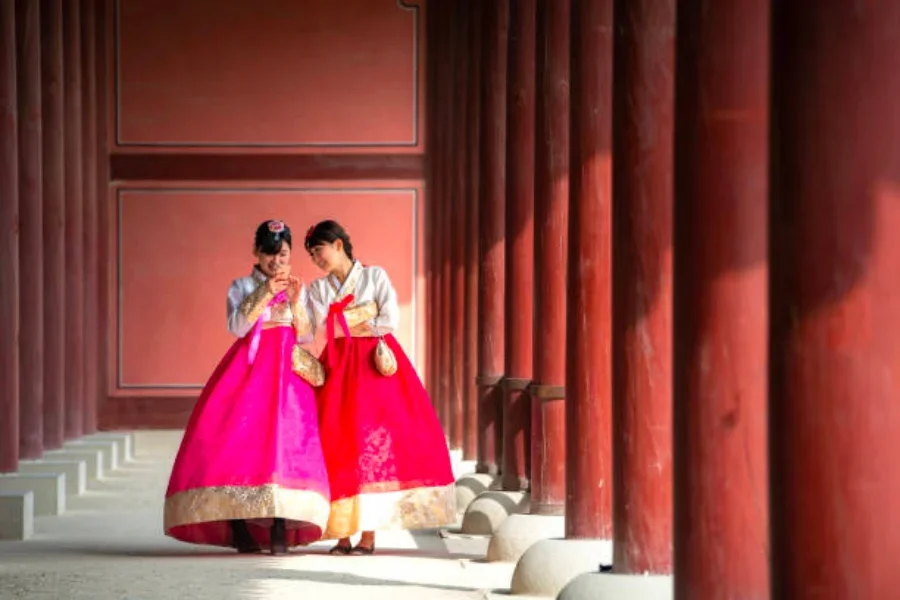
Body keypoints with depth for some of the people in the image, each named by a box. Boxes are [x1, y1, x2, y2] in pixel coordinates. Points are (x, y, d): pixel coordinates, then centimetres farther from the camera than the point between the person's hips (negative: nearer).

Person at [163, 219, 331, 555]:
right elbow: (237, 327, -7)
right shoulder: (242, 287, 9)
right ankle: (239, 528, -8)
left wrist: (295, 302, -8)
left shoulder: (299, 289, 15)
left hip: (288, 370, 1)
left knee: (286, 440, -13)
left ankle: (280, 531, -15)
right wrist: (264, 295, -13)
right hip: (248, 368, -1)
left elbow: (306, 337, 6)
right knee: (237, 438, -13)